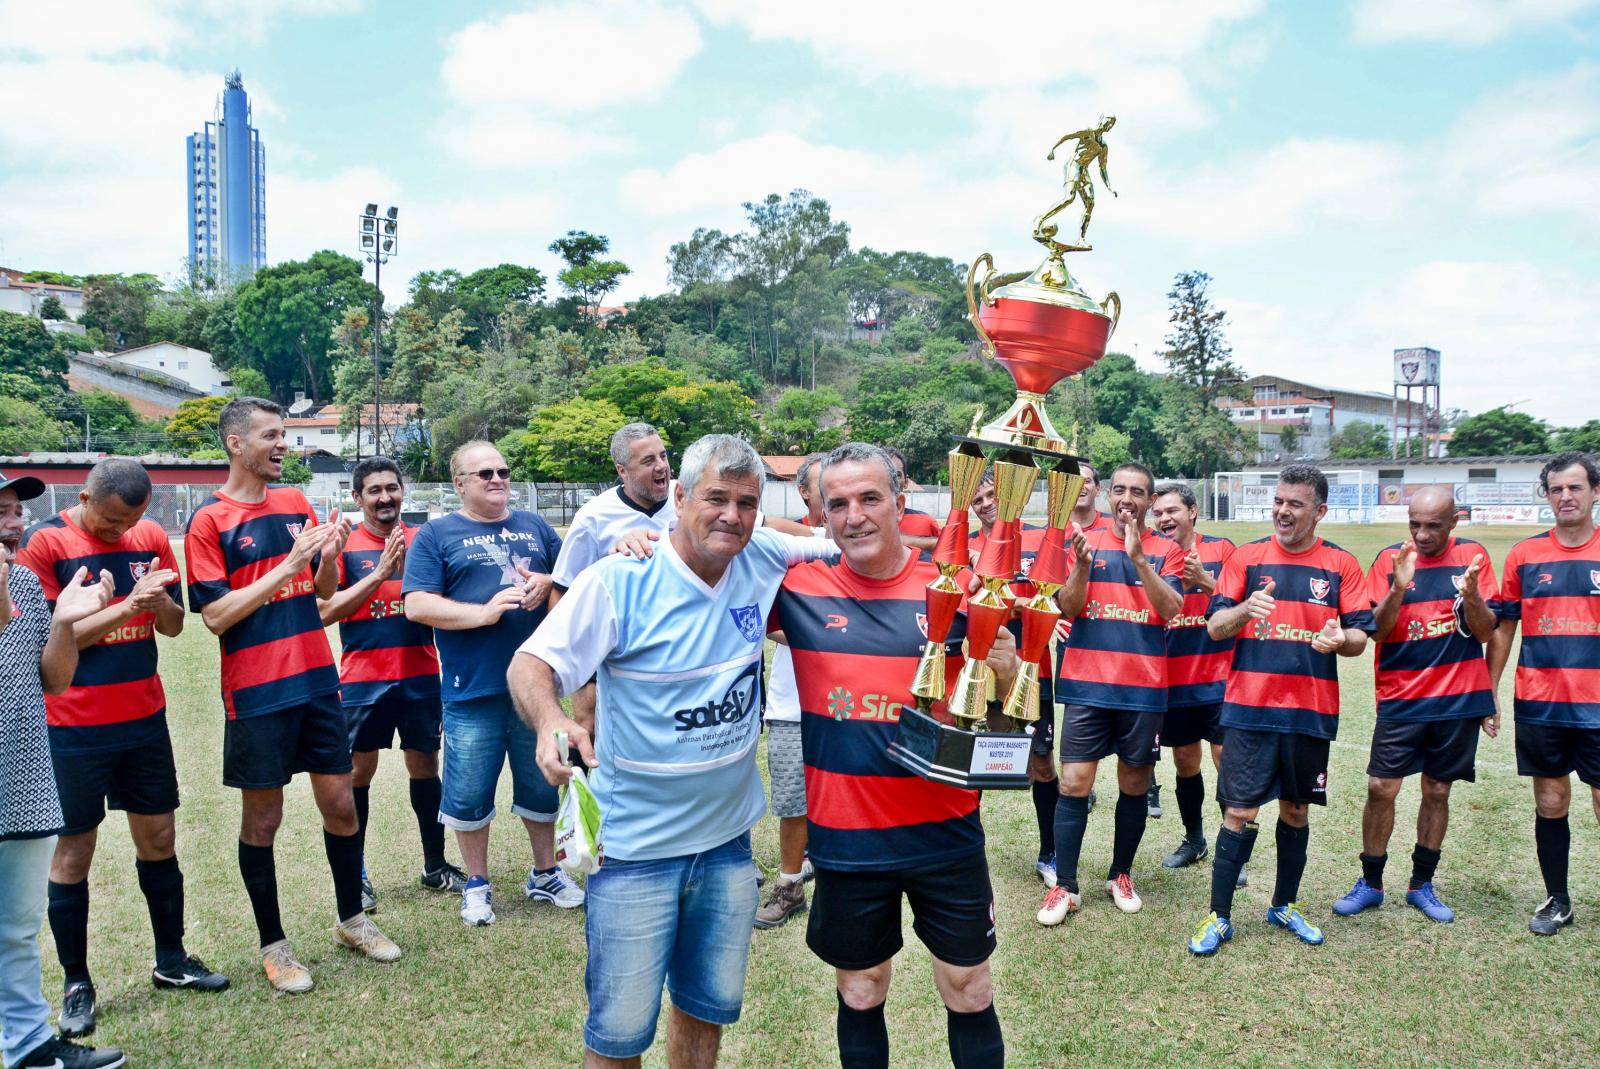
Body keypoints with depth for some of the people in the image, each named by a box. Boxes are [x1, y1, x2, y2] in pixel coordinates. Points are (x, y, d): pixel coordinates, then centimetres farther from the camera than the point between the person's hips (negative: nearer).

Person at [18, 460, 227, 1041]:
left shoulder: (152, 537, 2)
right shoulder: (44, 542, -10)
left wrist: (159, 601, -16)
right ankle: (76, 982, 20)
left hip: (145, 719, 4)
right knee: (73, 852, 5)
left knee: (158, 839, 12)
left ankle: (171, 959, 26)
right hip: (74, 730, -4)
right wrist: (127, 606, -22)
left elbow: (174, 625, 6)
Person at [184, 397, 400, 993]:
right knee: (262, 818, 7)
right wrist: (288, 566, -20)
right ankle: (272, 944, 22)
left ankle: (352, 919, 29)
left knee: (340, 804, 11)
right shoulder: (209, 520, -7)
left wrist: (329, 556, -8)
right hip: (257, 693, -5)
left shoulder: (297, 504, 8)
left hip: (317, 681, 5)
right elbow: (215, 616, -15)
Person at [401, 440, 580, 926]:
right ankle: (477, 884, 25)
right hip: (473, 691, -3)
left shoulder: (534, 526, 13)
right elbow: (417, 605, -9)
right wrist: (483, 613, -19)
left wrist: (548, 583, -8)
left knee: (542, 784, 14)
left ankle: (545, 875, 32)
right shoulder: (435, 535, 1)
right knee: (470, 793, 5)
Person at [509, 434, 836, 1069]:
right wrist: (550, 720, -37)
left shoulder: (764, 559, -4)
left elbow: (837, 546, 14)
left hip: (728, 841, 5)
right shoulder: (621, 581, -17)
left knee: (709, 1010, 21)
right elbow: (533, 663, -16)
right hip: (635, 849, -4)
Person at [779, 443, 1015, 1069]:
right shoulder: (797, 586, -6)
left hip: (946, 835, 0)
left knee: (968, 992, 13)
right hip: (845, 838, 0)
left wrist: (1006, 670, -20)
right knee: (859, 994, 18)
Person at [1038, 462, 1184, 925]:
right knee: (1073, 783, -3)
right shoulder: (1088, 541, 5)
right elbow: (1069, 608, -3)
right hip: (1087, 684, 0)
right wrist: (1083, 564, -21)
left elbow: (1170, 609, -12)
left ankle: (1120, 874, 27)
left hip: (1143, 687, 0)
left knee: (1134, 785, 10)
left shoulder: (1166, 550, 3)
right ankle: (1065, 886, 6)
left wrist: (1138, 557, -22)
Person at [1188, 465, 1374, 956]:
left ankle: (1285, 905, 31)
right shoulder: (1246, 556, 2)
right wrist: (1245, 609, -24)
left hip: (1311, 711, 2)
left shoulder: (1342, 565, 4)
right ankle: (1219, 917, 8)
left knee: (1296, 811, 14)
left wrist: (1340, 639, -22)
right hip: (1249, 708, -2)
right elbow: (1214, 626, -2)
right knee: (1240, 813, -2)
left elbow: (1361, 635, 2)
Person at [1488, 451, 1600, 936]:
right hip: (1538, 706, 2)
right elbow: (1502, 628, 9)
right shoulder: (1524, 555, 3)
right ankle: (1557, 901, 26)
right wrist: (1487, 692, 5)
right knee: (1550, 804, 11)